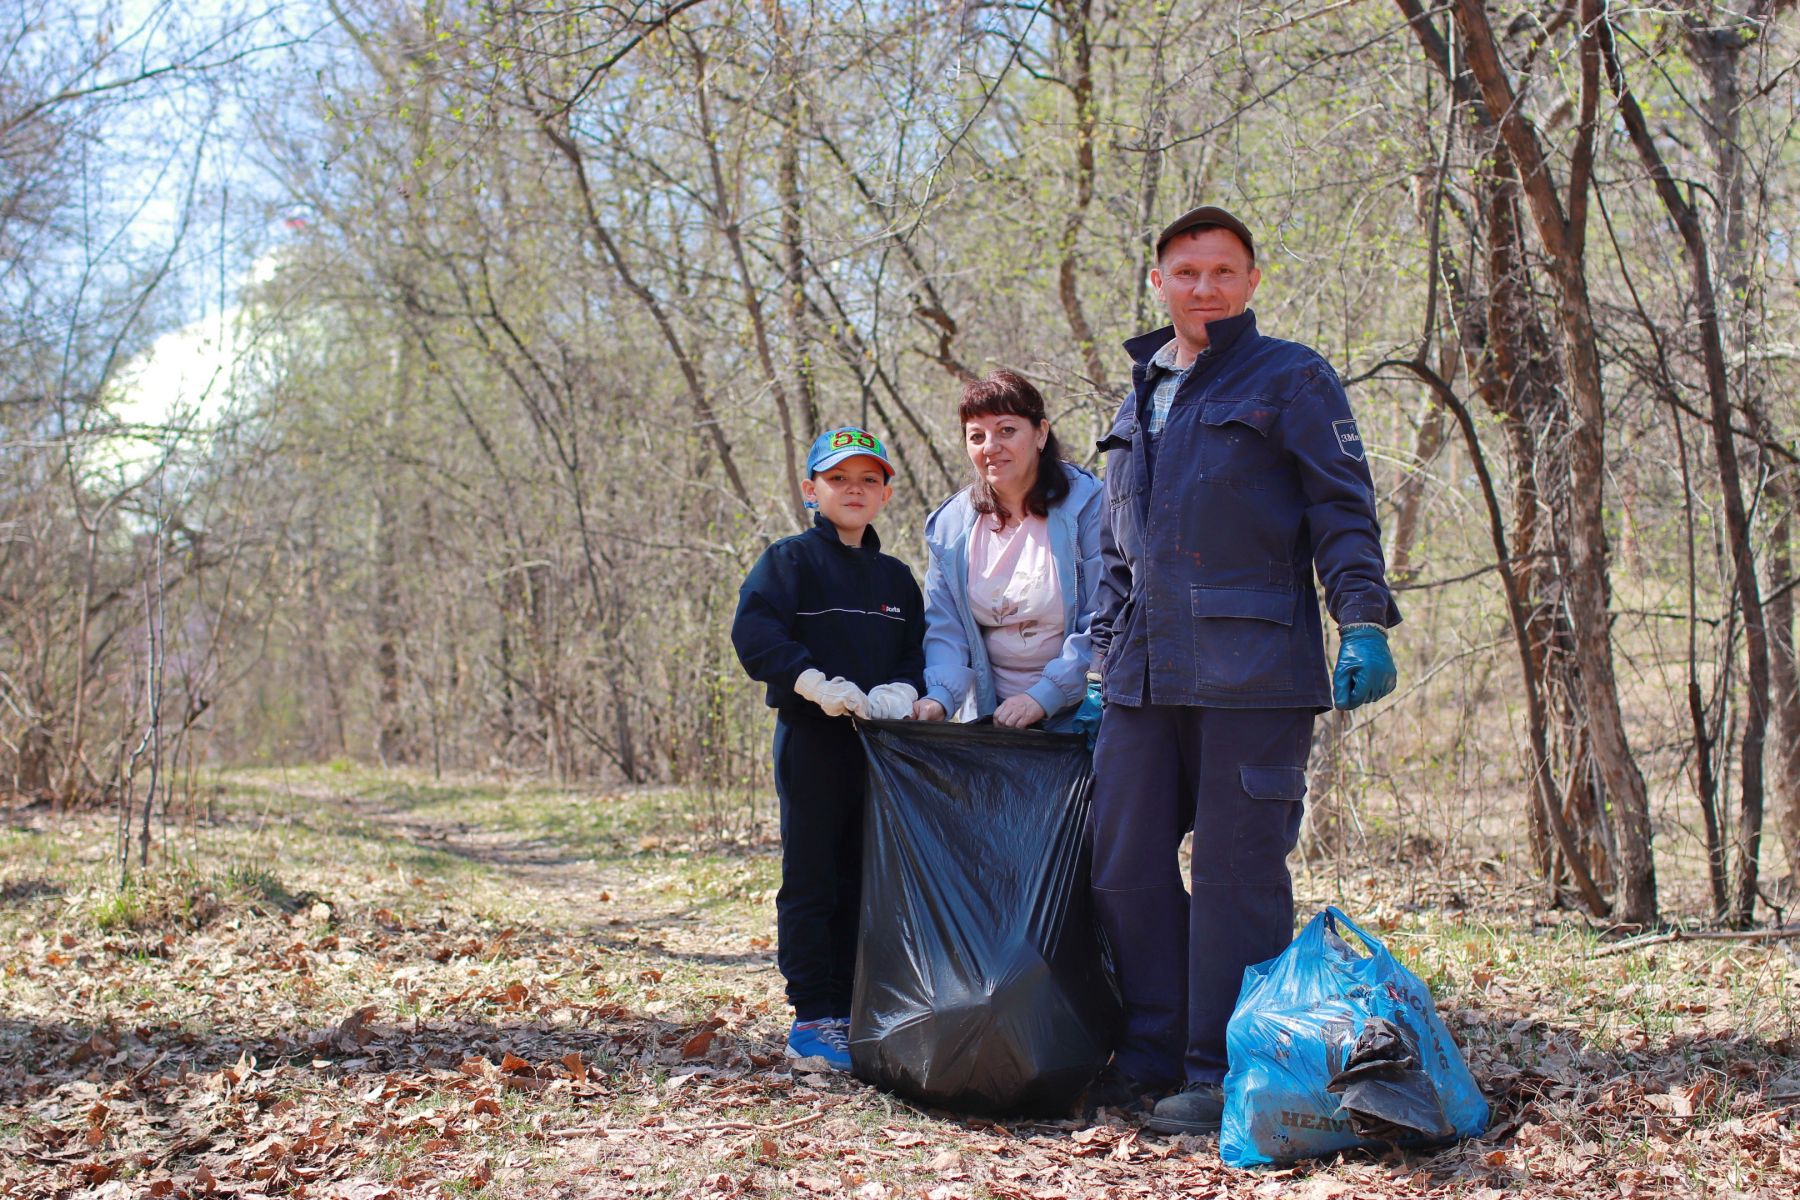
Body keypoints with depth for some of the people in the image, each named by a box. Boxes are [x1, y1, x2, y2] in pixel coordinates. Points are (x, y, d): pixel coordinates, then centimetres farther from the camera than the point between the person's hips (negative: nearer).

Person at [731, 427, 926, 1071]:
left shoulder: (896, 576, 15)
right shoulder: (791, 559, -2)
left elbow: (919, 648, 14)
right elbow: (753, 631, -14)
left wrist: (903, 689, -8)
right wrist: (815, 681, -24)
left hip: (878, 744, 5)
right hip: (812, 742, -5)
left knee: (862, 884, 10)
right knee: (811, 882, -1)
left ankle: (848, 1010, 18)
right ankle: (811, 1019, 4)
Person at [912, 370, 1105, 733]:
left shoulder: (1088, 505, -9)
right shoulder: (950, 526, 6)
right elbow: (945, 630, 2)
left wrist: (1044, 696, -21)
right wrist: (939, 697, -17)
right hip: (994, 717, 3)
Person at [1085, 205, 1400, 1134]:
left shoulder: (1290, 379, 3)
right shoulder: (1139, 399, 21)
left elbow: (1343, 510, -2)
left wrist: (1364, 622, -14)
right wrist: (1100, 663, 19)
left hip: (1251, 670, -6)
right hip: (1144, 676, 6)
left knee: (1236, 874, -3)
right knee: (1126, 867, 6)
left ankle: (1223, 1076, 5)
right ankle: (1153, 1054, 19)